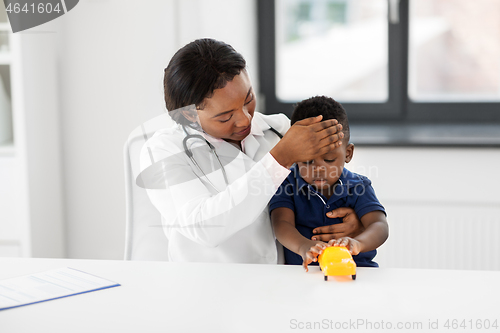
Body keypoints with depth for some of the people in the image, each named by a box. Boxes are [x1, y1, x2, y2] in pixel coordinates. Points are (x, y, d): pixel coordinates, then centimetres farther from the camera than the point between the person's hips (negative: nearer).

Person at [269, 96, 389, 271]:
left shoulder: (358, 187, 4)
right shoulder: (287, 184, 4)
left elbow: (380, 227, -11)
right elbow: (281, 224, -12)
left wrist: (356, 243, -35)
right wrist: (303, 246, -35)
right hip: (302, 272, 0)